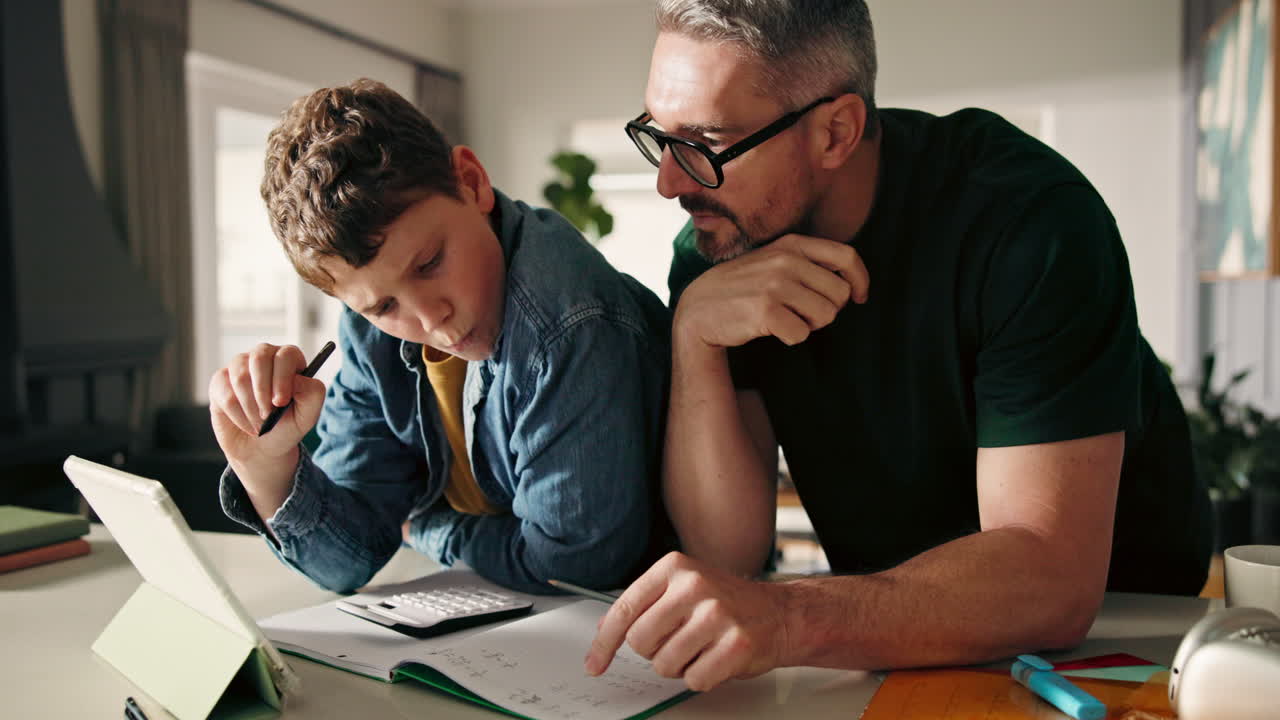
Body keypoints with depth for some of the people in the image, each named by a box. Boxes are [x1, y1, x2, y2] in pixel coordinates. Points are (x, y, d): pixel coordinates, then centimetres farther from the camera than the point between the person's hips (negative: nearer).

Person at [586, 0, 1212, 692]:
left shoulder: (1025, 215, -23)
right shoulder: (713, 250, -10)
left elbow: (1051, 576, -29)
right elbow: (728, 552, -14)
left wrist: (788, 617, -43)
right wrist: (695, 337, -27)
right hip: (884, 633, 2)